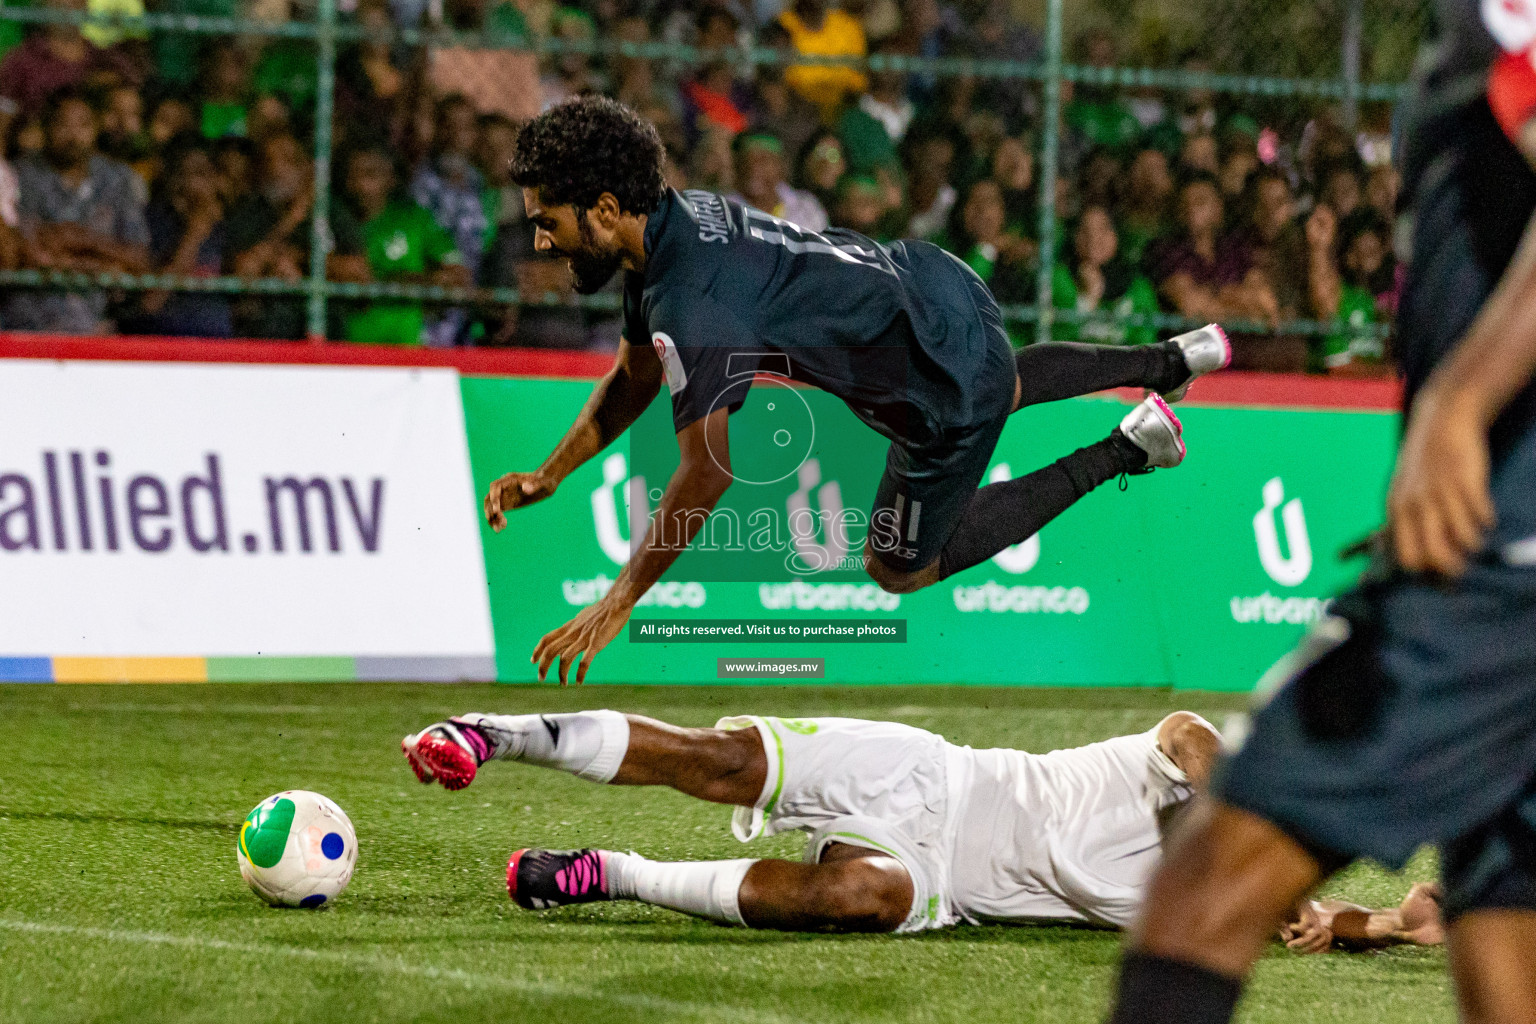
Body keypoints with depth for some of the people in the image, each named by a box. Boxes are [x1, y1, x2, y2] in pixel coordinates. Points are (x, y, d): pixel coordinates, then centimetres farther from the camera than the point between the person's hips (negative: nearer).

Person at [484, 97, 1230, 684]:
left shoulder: (692, 308, -32)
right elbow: (635, 376, 12)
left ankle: (1122, 451, 11)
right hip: (937, 288, 9)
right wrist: (548, 476, 3)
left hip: (950, 383, -9)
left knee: (900, 569, 13)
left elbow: (708, 475, -31)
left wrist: (618, 604, -25)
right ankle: (1169, 362, 48)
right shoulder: (668, 223, -3)